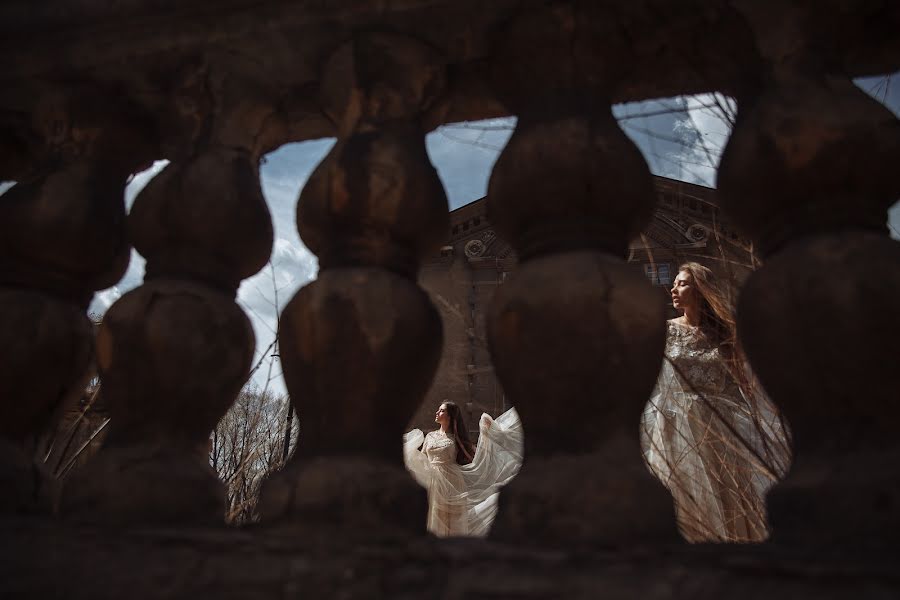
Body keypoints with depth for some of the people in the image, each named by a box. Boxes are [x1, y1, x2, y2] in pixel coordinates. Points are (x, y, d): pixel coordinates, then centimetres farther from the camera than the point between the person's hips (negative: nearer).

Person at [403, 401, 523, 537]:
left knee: (452, 520, 1)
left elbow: (475, 456, -2)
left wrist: (485, 432, -8)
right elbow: (422, 458, 14)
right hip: (434, 483, 3)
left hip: (452, 482, -3)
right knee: (437, 519, 7)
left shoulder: (456, 438, 3)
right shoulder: (430, 436, 11)